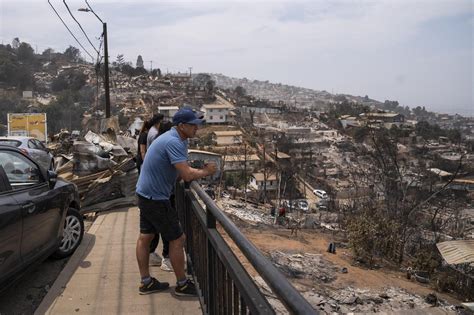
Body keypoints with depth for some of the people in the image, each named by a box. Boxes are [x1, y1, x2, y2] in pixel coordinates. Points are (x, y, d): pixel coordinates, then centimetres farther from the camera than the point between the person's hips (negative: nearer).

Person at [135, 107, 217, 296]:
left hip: (146, 194, 10)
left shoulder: (177, 139, 8)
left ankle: (146, 282, 28)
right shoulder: (173, 142, -24)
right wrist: (206, 172, -14)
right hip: (155, 198, -10)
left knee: (145, 237, 15)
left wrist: (202, 170, -4)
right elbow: (187, 175, -31)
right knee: (177, 239, 1)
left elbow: (182, 170, 11)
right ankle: (182, 285, 15)